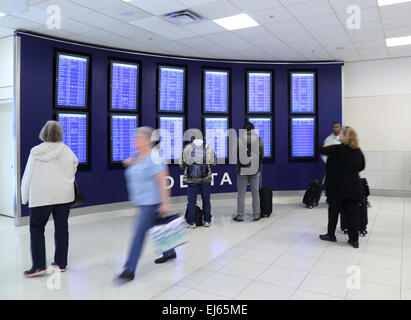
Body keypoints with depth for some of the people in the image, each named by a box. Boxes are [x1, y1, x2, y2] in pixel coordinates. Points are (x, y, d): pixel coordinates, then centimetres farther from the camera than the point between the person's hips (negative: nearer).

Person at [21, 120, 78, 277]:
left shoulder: (36, 152, -6)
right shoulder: (67, 151, -3)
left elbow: (28, 175, -3)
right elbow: (73, 168, 7)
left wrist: (24, 197, 5)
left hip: (41, 196, -2)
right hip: (63, 195, 2)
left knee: (36, 228, 8)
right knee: (61, 228, 10)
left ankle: (39, 265, 1)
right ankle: (61, 263, 17)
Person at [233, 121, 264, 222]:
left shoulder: (239, 139, -9)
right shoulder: (259, 139, -3)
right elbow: (262, 155, 4)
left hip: (242, 170, -1)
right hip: (255, 169, 2)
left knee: (241, 194, 6)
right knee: (255, 193, 11)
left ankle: (240, 216, 9)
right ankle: (256, 215, 15)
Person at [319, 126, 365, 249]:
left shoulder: (336, 149, -14)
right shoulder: (358, 151, 2)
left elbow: (322, 150, 0)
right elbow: (362, 166, 14)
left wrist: (326, 146, 20)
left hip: (337, 186, -4)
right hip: (353, 186, 4)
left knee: (333, 211, 10)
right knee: (352, 212, 8)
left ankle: (331, 235, 24)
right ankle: (354, 240, 13)